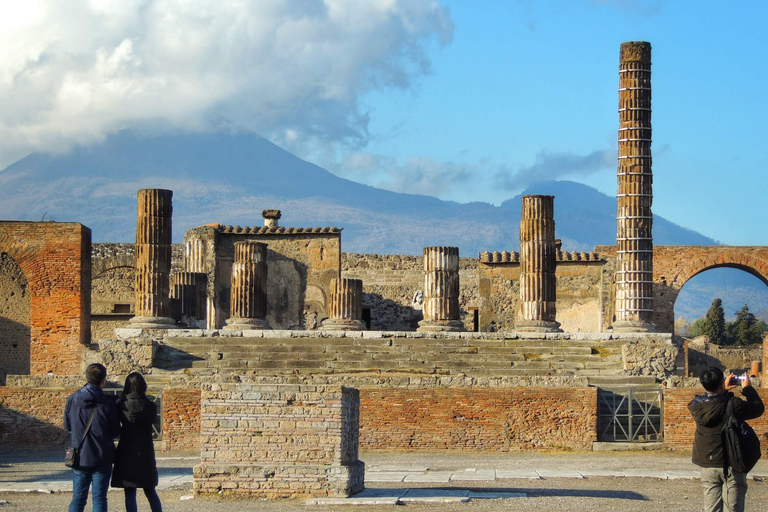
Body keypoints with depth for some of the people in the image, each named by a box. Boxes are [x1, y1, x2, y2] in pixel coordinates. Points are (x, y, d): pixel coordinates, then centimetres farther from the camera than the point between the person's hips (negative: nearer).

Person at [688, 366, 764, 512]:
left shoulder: (696, 406, -7)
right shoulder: (733, 405, -20)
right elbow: (758, 408, -4)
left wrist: (724, 389, 18)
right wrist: (747, 389, 8)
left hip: (707, 465, 4)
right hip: (731, 464, -4)